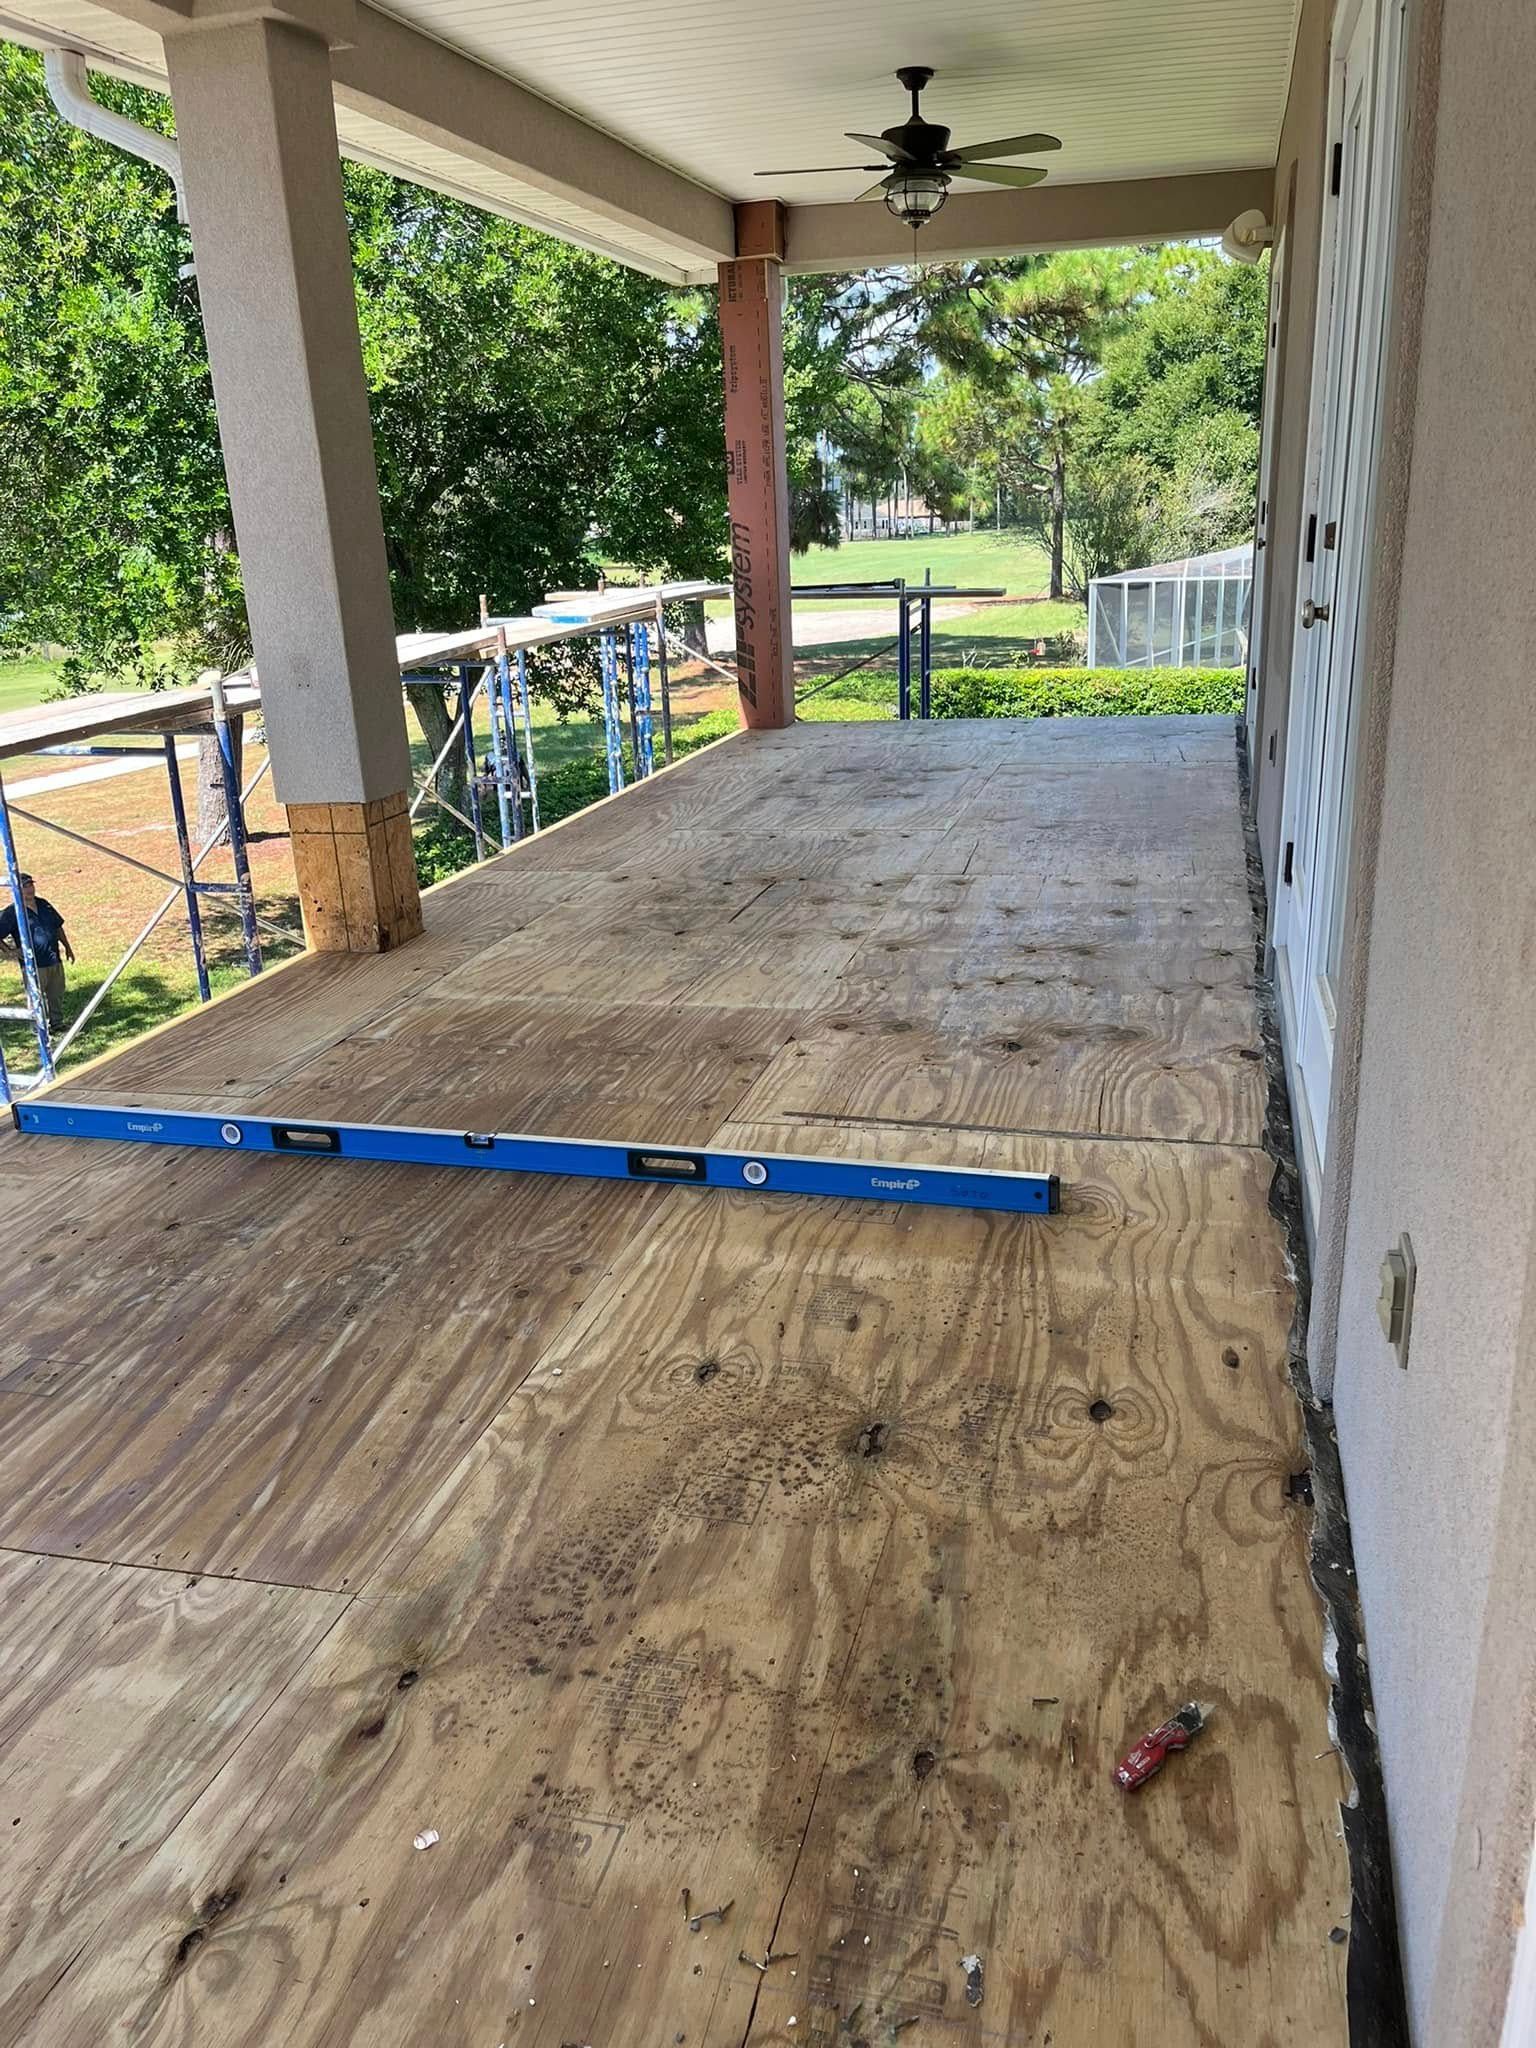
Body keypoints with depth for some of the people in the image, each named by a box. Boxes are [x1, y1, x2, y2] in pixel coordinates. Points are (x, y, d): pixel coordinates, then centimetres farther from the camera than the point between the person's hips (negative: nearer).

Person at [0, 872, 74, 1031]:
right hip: (33, 965, -6)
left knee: (57, 997, 15)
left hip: (54, 961, 6)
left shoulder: (44, 905, 8)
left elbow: (58, 927, 20)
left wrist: (67, 947, 20)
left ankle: (57, 1023, 29)